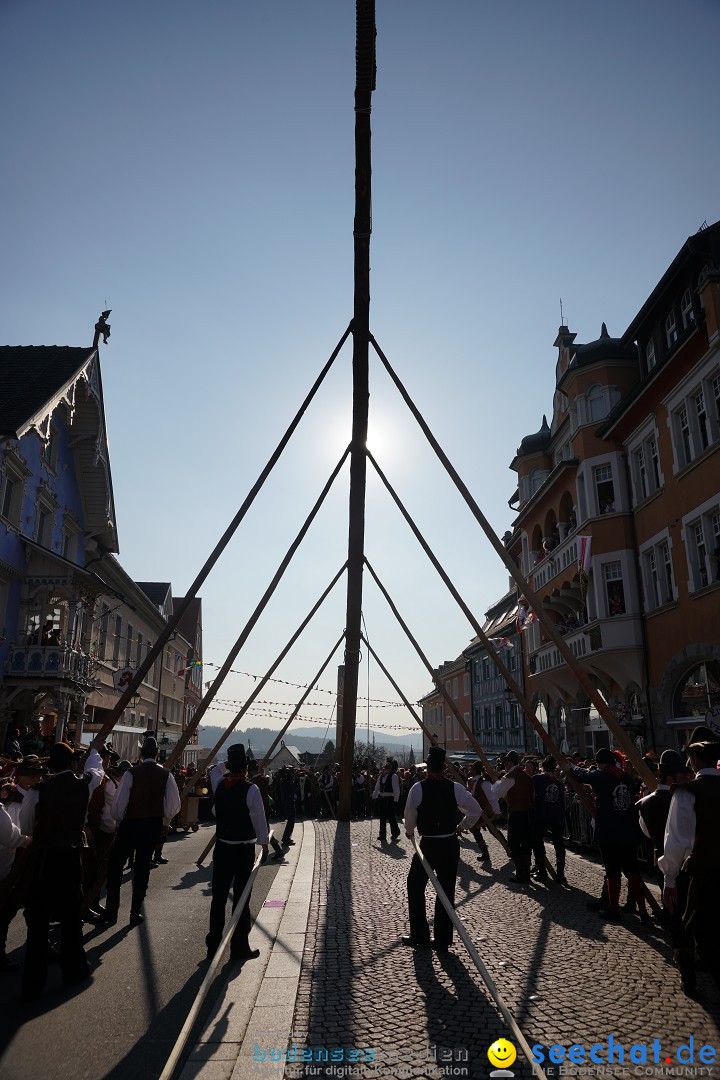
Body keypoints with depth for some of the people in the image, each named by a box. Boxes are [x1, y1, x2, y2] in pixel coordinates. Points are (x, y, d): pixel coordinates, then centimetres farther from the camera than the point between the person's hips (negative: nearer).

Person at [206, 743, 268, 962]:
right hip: (244, 850, -5)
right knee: (241, 898, 4)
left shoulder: (219, 785, -2)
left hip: (222, 847, 5)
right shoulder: (251, 789, -17)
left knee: (219, 897, 10)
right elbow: (259, 819, -11)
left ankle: (213, 945, 18)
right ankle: (239, 947, 12)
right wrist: (264, 844, 2)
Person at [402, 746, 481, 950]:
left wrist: (409, 832, 11)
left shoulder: (418, 788, -14)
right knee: (447, 891, 12)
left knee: (415, 887, 14)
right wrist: (462, 826, 13)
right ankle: (443, 939, 17)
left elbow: (409, 815, -9)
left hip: (427, 844, -3)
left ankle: (420, 937, 17)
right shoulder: (456, 788, -6)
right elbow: (475, 810, -1)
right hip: (451, 845, 3)